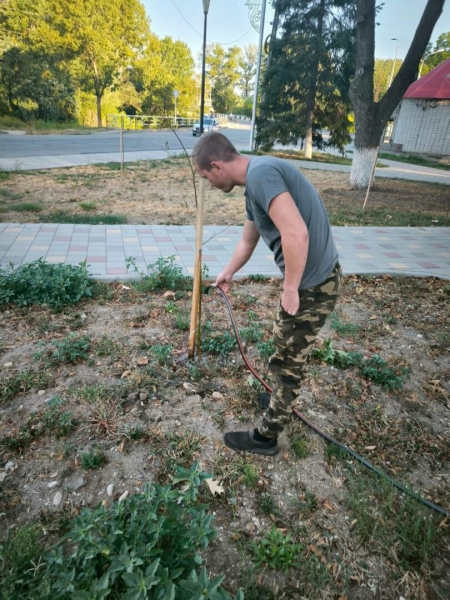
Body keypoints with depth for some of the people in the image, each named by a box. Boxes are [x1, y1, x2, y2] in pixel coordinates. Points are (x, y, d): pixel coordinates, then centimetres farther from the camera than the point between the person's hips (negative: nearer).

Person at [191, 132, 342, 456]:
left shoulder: (260, 174, -20)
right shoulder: (256, 182, 13)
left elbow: (296, 234, -32)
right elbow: (247, 240, 26)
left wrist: (290, 290, -20)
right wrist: (228, 273, 40)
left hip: (313, 283, -9)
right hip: (311, 277, 9)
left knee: (286, 362, 5)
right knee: (288, 352, 26)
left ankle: (266, 437, 25)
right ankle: (284, 399, 50)